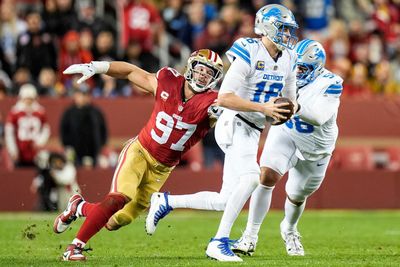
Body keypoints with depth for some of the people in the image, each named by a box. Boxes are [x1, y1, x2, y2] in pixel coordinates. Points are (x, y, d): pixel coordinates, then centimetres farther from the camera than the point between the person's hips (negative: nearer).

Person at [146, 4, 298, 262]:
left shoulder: (288, 61, 8)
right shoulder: (249, 54, -16)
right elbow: (224, 98, -22)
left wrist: (287, 110, -5)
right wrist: (263, 108, -26)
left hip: (252, 132, 8)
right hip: (234, 124, -8)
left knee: (226, 201, 6)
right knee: (250, 177, -30)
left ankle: (166, 202, 22)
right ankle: (220, 241, -24)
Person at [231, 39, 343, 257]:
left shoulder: (330, 83, -23)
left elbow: (319, 116, -36)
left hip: (316, 147, -1)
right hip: (285, 133, 1)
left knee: (297, 196, 14)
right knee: (267, 176, -23)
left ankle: (289, 230, 49)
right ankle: (250, 237, -18)